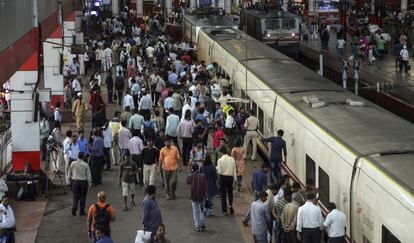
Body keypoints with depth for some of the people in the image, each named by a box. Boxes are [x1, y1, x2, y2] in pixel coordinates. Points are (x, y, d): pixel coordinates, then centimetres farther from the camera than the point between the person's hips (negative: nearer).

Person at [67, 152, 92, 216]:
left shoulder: (73, 164, -3)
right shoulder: (85, 164, -9)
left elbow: (69, 173, 6)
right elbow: (88, 175, -6)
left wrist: (69, 179, 19)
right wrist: (90, 182, 4)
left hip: (75, 181, 2)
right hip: (83, 181, -2)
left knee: (75, 196, 8)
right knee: (83, 197, 9)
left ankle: (74, 208, -12)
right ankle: (81, 211, 12)